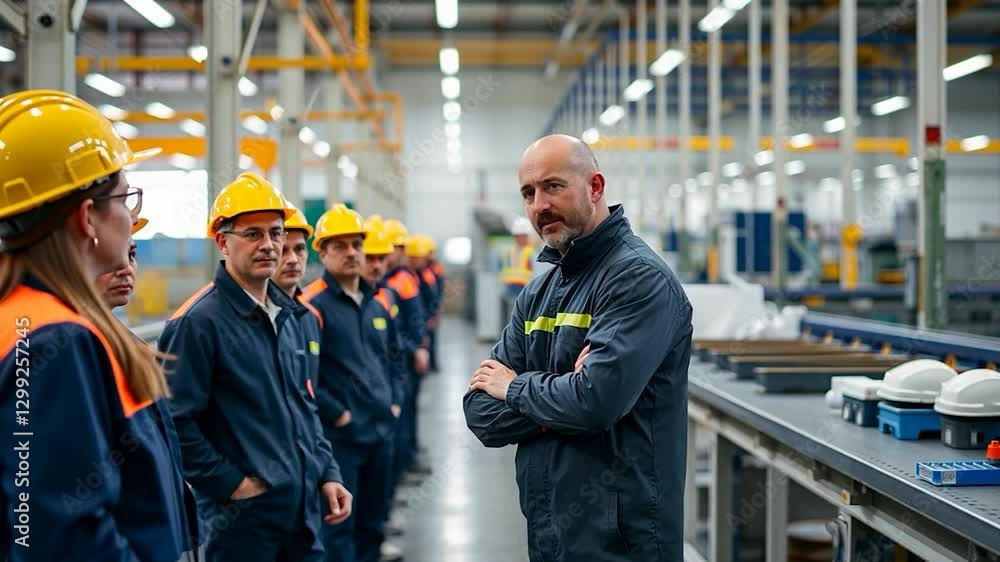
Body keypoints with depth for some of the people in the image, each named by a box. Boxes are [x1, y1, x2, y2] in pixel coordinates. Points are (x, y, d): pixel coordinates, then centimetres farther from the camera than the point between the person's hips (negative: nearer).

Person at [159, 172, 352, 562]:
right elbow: (176, 422, -18)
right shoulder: (199, 321, -13)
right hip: (242, 517, -7)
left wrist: (327, 474, 11)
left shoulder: (290, 315, 13)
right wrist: (230, 482, -15)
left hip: (305, 512, 7)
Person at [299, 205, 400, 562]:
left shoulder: (377, 304, 13)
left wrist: (394, 402, 13)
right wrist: (336, 413, -16)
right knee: (339, 527, -3)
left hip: (381, 432, 7)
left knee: (371, 525, 16)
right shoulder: (312, 305, -11)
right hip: (339, 437, -7)